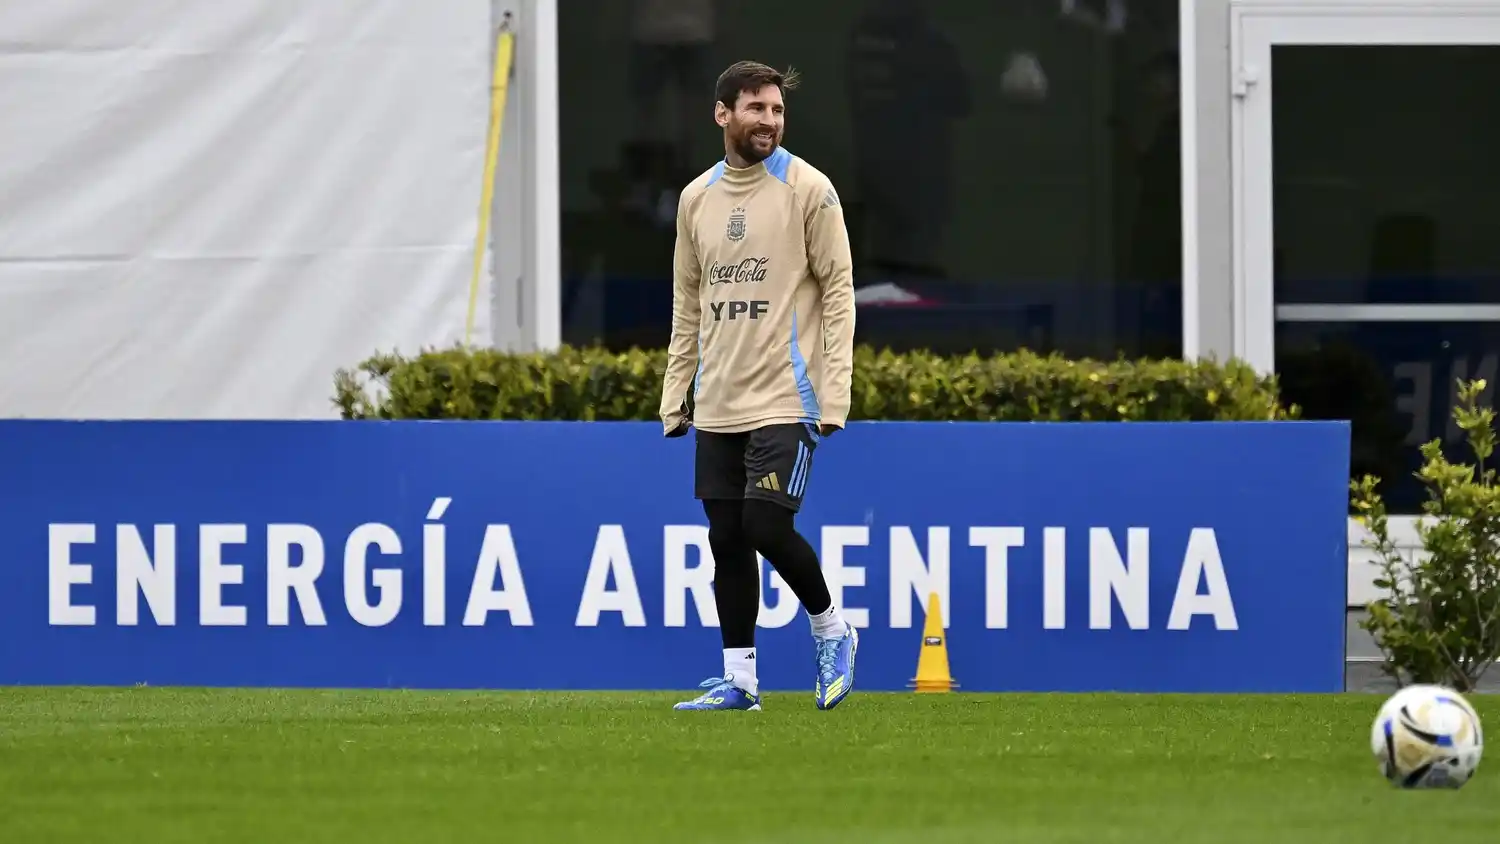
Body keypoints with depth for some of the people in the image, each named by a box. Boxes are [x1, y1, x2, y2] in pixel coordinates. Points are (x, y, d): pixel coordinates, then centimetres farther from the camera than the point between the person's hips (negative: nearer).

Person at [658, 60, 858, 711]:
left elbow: (838, 291, -5)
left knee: (766, 525, -14)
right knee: (727, 540, 4)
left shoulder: (808, 189, -4)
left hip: (786, 401, -5)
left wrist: (833, 395, -12)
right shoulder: (696, 198, 11)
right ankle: (738, 678, 11)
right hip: (716, 406, 5)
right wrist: (674, 397, 12)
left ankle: (831, 629, 10)